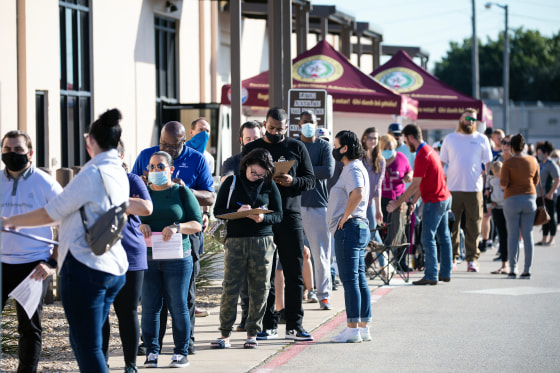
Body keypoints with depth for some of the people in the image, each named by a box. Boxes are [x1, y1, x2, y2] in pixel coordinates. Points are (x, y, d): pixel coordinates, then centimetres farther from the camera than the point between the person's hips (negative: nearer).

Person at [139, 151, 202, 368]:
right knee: (149, 307, 0)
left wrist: (176, 227, -17)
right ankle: (151, 352, 7)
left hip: (176, 258, -2)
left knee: (178, 306, -1)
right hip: (147, 258, 2)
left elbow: (197, 224, 0)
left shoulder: (182, 193, 4)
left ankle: (181, 352, 7)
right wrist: (140, 226, -10)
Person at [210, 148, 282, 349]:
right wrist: (237, 212, -13)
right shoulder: (231, 182, 6)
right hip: (235, 241, -1)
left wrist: (263, 218, -14)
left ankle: (252, 333, 11)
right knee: (230, 287, -4)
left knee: (259, 289, 1)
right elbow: (218, 210, 5)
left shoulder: (269, 186, 7)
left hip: (262, 241, 1)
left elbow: (278, 215, 6)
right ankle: (225, 334, 2)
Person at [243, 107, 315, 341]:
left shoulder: (296, 148, 9)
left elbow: (310, 180, 7)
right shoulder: (252, 149, 9)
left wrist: (292, 181, -13)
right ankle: (268, 326, 8)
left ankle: (294, 326, 5)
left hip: (290, 217, 0)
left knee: (294, 274, 0)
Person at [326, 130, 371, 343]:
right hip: (359, 228, 11)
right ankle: (363, 327, 13)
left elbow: (358, 193, -31)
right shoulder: (354, 168, 19)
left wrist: (345, 217, -21)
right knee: (359, 279, 11)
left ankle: (352, 329, -9)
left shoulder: (353, 169, -13)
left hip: (348, 229, -11)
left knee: (350, 279, -9)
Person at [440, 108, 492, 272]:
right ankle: (451, 258, 7)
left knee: (473, 227, 0)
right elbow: (442, 163, 13)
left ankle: (472, 259, 7)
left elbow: (488, 164, 11)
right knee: (451, 225, 0)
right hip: (452, 189, 1)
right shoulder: (450, 139, 10)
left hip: (474, 189, 0)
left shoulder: (482, 139, 8)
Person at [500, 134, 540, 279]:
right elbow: (536, 181, 13)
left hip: (512, 199, -3)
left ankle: (513, 269, -2)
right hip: (530, 198, 3)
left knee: (513, 235, 1)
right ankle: (527, 270, 3)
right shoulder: (533, 161, 3)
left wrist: (504, 185, 8)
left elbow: (503, 184, -12)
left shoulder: (508, 162, -9)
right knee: (528, 235, 4)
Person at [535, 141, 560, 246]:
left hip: (548, 195, -8)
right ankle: (544, 239, 15)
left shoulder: (552, 165, -11)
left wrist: (551, 193, -21)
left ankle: (552, 239, 4)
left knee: (550, 217, -2)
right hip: (539, 195, 8)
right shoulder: (540, 164, 15)